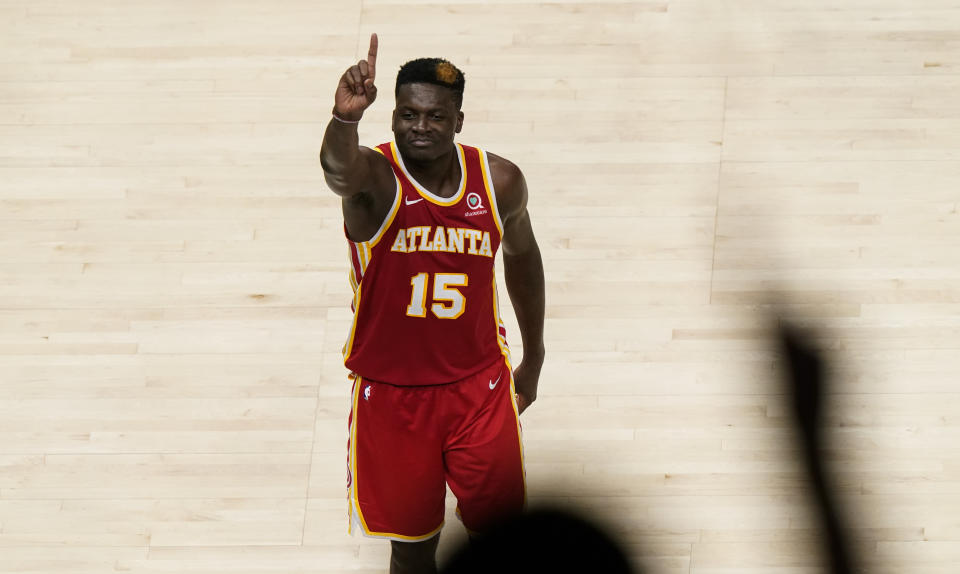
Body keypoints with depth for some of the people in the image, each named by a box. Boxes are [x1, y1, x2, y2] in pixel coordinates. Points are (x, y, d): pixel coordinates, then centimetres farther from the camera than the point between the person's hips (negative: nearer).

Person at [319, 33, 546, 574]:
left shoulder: (500, 180, -6)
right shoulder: (375, 176, -17)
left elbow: (522, 256, 12)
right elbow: (339, 170, -42)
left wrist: (534, 359, 18)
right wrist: (344, 119, -66)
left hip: (480, 385, 2)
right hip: (391, 392, -2)